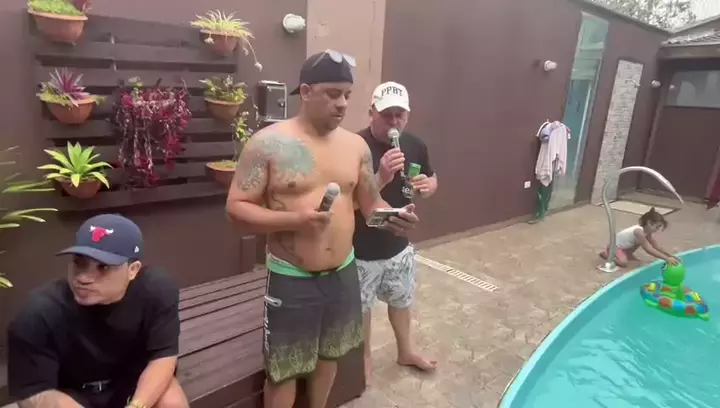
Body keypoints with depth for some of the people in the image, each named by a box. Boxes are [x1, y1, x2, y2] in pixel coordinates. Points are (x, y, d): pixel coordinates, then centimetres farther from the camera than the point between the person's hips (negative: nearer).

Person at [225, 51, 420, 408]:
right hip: (290, 279, -5)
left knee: (329, 353, 25)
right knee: (283, 369, 11)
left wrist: (392, 216, -16)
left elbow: (370, 202, 7)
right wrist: (294, 220, -27)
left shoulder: (356, 145, 1)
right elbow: (236, 207, -13)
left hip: (343, 273, 5)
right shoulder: (268, 143, -13)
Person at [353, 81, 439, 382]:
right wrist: (381, 178, -39)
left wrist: (429, 185, -11)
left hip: (399, 244, 6)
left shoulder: (415, 145, -3)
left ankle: (405, 351, 50)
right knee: (361, 306, 16)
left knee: (401, 300, 25)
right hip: (362, 250, -5)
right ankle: (364, 358, 43)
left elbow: (431, 177, 13)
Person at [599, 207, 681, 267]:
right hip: (615, 245, -9)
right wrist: (667, 259, -40)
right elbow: (649, 250, -38)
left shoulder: (648, 233, -4)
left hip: (624, 247, 9)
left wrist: (671, 255, -12)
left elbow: (658, 247, 0)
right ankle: (607, 254, -4)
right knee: (623, 262, -26)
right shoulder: (639, 232, -33)